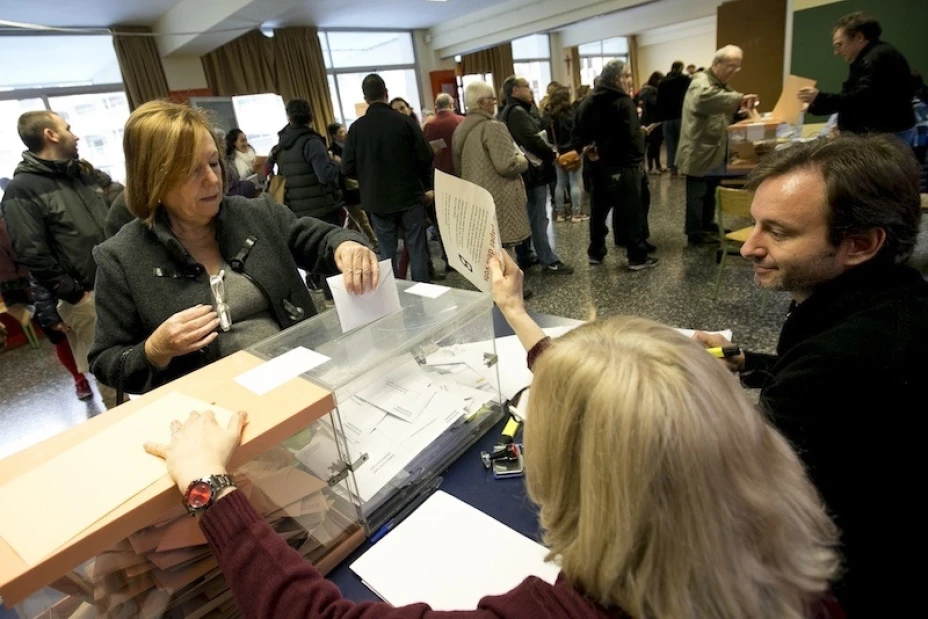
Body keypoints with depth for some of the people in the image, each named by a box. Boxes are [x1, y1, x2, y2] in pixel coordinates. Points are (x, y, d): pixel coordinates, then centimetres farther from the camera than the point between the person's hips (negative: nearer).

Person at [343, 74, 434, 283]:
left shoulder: (356, 128, -4)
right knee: (417, 250, 6)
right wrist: (428, 186, 8)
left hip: (377, 200, 1)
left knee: (387, 253, 9)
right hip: (410, 196, -1)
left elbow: (348, 169, -3)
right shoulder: (405, 121, -8)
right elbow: (425, 157, -8)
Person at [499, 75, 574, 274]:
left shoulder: (507, 113, 17)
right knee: (538, 219, -7)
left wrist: (548, 152, 8)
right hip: (532, 172, -10)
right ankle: (550, 261, -1)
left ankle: (524, 257, 22)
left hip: (522, 172, 10)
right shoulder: (517, 112, -16)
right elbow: (533, 141, -26)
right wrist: (553, 155, -13)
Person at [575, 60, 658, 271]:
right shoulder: (624, 102, -14)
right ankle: (637, 258, 6)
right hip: (623, 166, -7)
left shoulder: (588, 103, 9)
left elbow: (581, 134, 11)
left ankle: (595, 252, 23)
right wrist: (641, 133, -2)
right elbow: (631, 136, -21)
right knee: (631, 212, 0)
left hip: (599, 165, 7)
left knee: (599, 210, 15)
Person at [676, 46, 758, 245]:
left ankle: (707, 227, 31)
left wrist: (742, 110, 2)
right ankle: (695, 233, 11)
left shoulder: (722, 86, 18)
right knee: (698, 195, 0)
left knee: (710, 194, 18)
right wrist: (739, 98, -41)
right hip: (699, 153, -9)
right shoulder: (701, 81, -14)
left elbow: (723, 115, 22)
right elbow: (704, 98, -37)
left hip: (715, 152, 9)